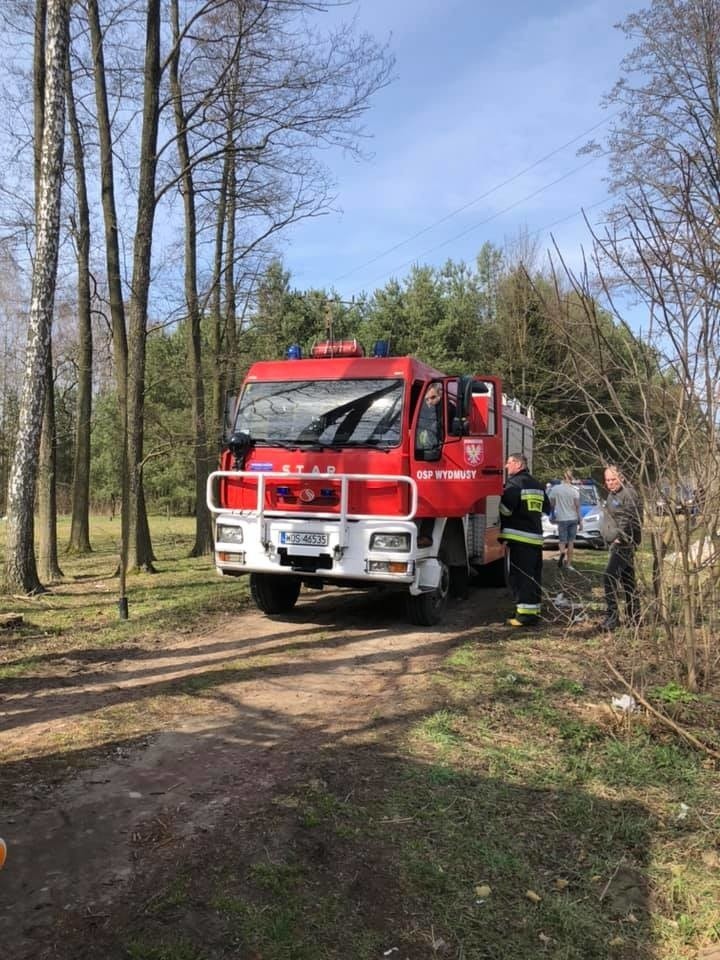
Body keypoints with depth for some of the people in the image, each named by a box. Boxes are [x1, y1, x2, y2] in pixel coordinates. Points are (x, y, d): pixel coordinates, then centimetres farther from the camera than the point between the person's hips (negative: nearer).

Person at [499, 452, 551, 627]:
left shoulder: (514, 483, -10)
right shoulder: (537, 485, 17)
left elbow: (505, 510, -14)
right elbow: (546, 509, 25)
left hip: (520, 537, -8)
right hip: (537, 537, 8)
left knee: (520, 577, -6)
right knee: (534, 576, 13)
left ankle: (525, 614, -8)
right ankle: (533, 611, 19)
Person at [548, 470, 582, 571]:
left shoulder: (555, 489, -4)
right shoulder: (574, 490, -4)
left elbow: (551, 503, -1)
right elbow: (577, 506, -3)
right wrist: (580, 521, 2)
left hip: (562, 519, -1)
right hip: (573, 518, 1)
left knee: (562, 540, 7)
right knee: (571, 542, 9)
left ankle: (562, 552, -26)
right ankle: (568, 564, 9)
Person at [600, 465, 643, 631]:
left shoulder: (628, 494, -13)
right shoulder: (611, 495, 17)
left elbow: (629, 519, -20)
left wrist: (620, 536, -21)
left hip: (624, 542, -10)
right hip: (616, 542, 10)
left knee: (609, 577, -17)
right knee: (627, 579, 15)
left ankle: (612, 616, -13)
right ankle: (634, 617, 23)